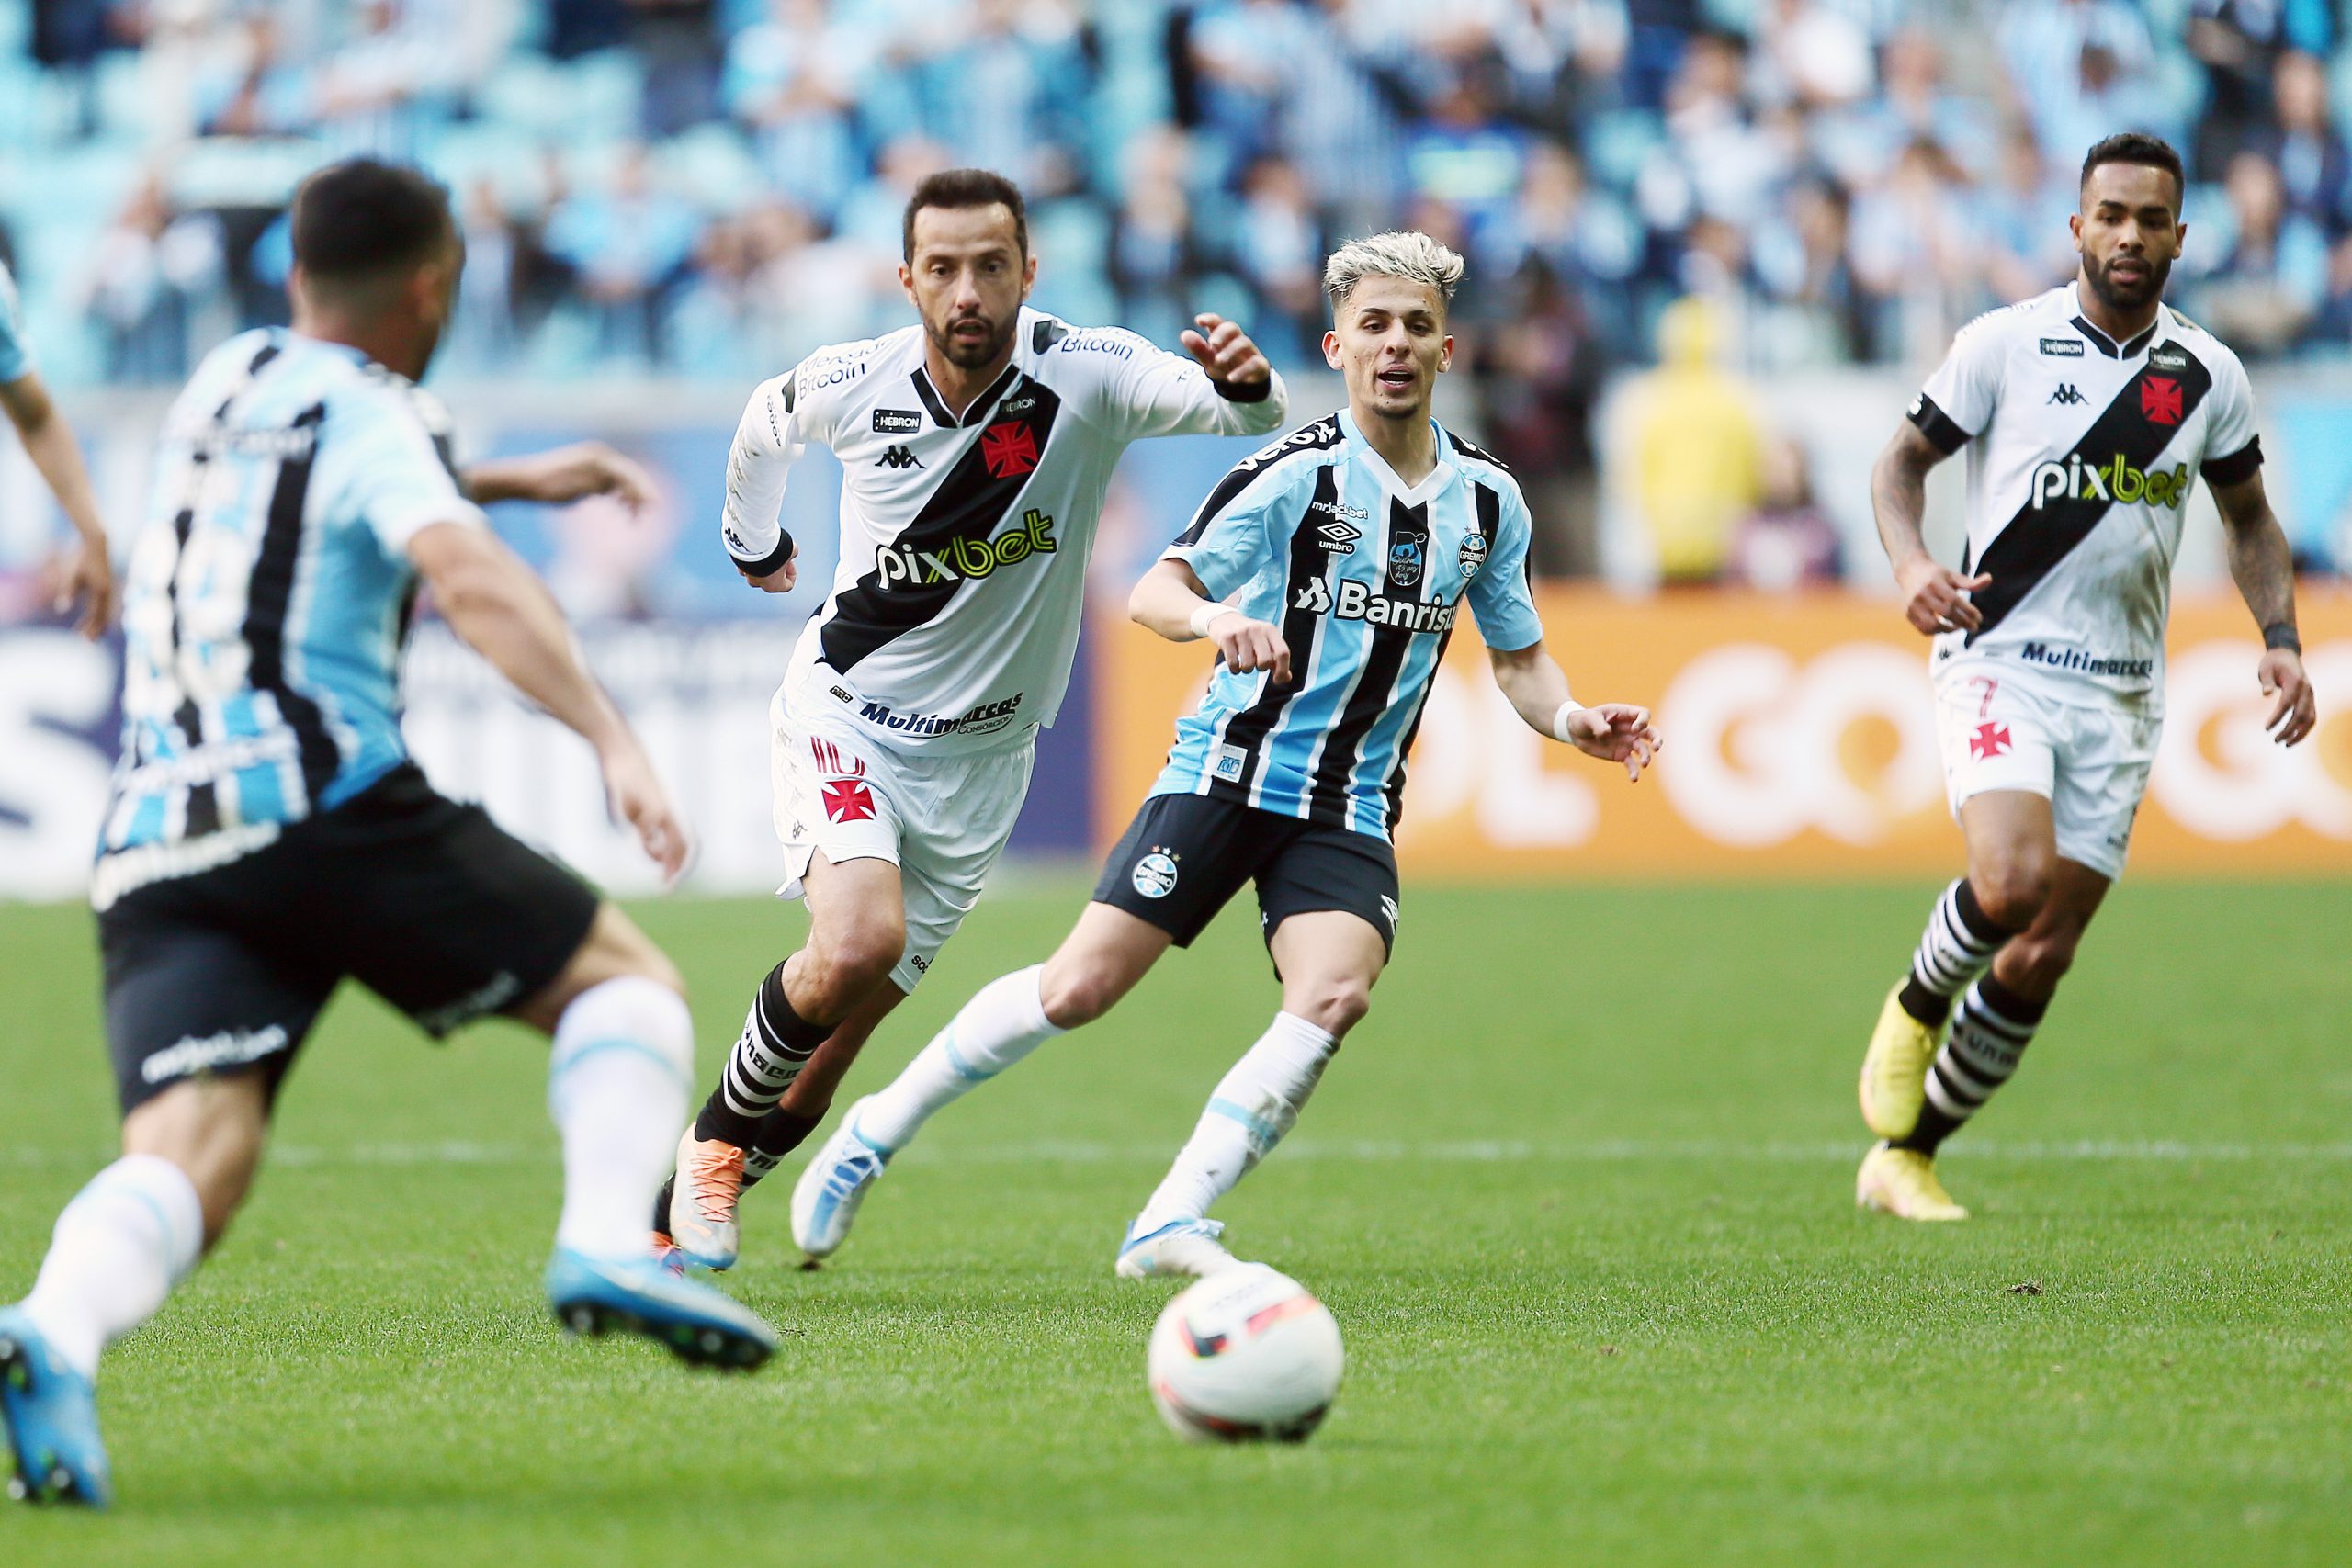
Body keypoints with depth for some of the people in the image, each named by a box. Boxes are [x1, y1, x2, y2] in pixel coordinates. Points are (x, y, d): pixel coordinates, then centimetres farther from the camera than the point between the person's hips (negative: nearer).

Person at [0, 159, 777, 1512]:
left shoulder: (227, 381, 25)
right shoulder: (374, 422, 3)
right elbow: (468, 578, -18)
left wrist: (509, 479, 54)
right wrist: (617, 743, -25)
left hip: (155, 850, 6)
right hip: (326, 804, -6)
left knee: (190, 1158, -11)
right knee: (626, 982, 9)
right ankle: (608, 1239, -19)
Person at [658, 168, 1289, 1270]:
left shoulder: (1085, 376, -17)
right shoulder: (853, 386, -12)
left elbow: (1246, 417, -31)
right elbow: (765, 425, 13)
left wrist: (1246, 384, -53)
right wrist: (751, 542, 29)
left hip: (979, 755, 1)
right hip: (846, 713, -1)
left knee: (843, 1027, 3)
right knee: (856, 944, -27)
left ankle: (695, 1202, 25)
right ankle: (716, 1138, -2)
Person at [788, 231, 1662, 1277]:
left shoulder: (1487, 500, 6)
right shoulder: (1298, 471, -9)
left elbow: (1518, 658, 18)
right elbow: (1152, 594, -14)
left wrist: (1575, 721, -2)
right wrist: (1213, 617, -36)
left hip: (1350, 812, 4)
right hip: (1230, 769, -4)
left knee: (1335, 994, -24)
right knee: (1080, 987, -10)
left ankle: (1169, 1226, -20)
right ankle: (875, 1131, 11)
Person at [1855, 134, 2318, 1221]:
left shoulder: (2207, 377, 6)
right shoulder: (2005, 345, -3)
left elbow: (2248, 520, 19)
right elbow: (1902, 461, 6)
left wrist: (2280, 639, 4)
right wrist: (1912, 566, -14)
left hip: (2120, 693, 4)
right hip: (1999, 665, -4)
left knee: (2040, 959, 2)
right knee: (2011, 882, -28)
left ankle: (1906, 1156, 17)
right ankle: (1917, 1005, 4)